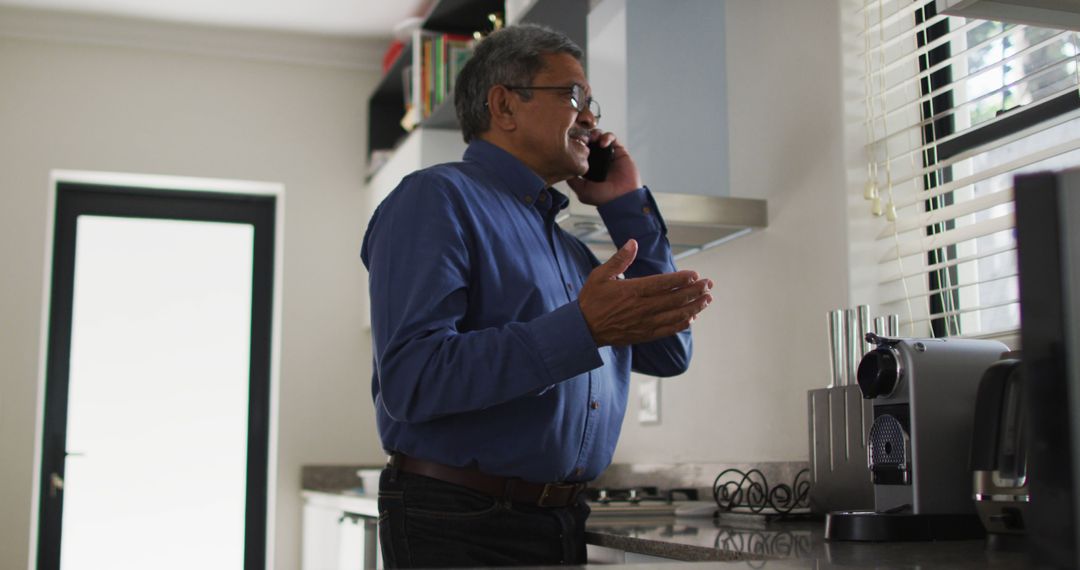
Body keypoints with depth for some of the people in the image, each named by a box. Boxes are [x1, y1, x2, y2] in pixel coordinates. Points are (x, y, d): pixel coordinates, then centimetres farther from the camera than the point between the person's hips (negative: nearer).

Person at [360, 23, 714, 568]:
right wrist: (581, 329, -27)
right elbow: (410, 380, -22)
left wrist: (627, 205, 11)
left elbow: (668, 353, 15)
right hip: (460, 526, -8)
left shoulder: (565, 242, 16)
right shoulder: (435, 198, -9)